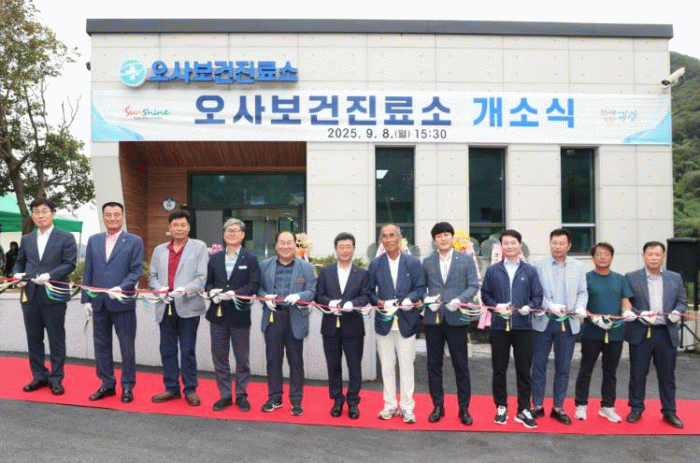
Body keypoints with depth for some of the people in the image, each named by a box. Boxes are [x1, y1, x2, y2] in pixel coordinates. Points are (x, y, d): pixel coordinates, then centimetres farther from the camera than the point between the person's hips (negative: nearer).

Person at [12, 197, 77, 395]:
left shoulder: (66, 238, 0)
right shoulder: (26, 240, 15)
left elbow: (70, 263, -7)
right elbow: (19, 262, 20)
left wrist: (49, 275, -20)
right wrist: (17, 274, -2)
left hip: (54, 296, -4)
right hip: (30, 296, 5)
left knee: (56, 339, 3)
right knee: (33, 339, 11)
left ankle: (56, 378, 13)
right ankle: (39, 376, 23)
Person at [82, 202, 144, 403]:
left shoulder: (134, 241, -1)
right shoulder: (93, 240, 11)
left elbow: (136, 271, -6)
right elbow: (88, 272, 12)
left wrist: (121, 288, -21)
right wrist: (86, 299, 7)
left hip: (123, 303, -4)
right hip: (98, 303, 4)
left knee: (127, 347, 5)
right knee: (101, 346, 12)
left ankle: (127, 387, 18)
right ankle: (107, 384, 27)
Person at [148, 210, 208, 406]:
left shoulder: (199, 247, 3)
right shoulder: (159, 250, 17)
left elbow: (202, 277, -4)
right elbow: (152, 276, 15)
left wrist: (184, 290, -18)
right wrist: (160, 289, -6)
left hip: (188, 306, -4)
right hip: (165, 307, 4)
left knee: (187, 350, 2)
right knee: (167, 350, 9)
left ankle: (190, 389, 13)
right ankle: (171, 388, 21)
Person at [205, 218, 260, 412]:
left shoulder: (250, 259, 0)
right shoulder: (215, 258, 11)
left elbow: (254, 285, -8)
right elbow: (208, 282, 10)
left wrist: (235, 293, -22)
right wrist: (212, 291, -11)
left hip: (240, 315, -3)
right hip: (218, 314, 3)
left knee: (242, 358, 7)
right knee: (219, 357, 9)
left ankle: (241, 396, 21)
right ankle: (225, 395, 22)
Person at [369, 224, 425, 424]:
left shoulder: (413, 263, 3)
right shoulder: (375, 264, 6)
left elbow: (420, 288, 1)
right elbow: (370, 291, 5)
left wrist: (410, 299, -18)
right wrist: (380, 302, -14)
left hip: (406, 321, -1)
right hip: (384, 321, 1)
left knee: (407, 365, 4)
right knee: (386, 365, 9)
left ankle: (407, 406, 16)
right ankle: (390, 405, 22)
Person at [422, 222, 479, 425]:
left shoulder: (466, 260, 4)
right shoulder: (427, 262, 9)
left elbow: (473, 286, 0)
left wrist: (459, 300, -15)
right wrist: (427, 299, -12)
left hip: (457, 319, -2)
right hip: (433, 319, 2)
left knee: (461, 365, 5)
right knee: (434, 365, 8)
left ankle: (464, 408, 19)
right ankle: (438, 406, 22)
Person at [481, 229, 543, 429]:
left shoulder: (530, 271, 7)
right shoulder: (492, 270, 7)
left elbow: (537, 296, 4)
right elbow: (485, 295, 7)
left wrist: (529, 307, -16)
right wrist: (496, 306, -12)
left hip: (523, 326, 0)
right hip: (499, 326, 0)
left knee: (524, 370, 4)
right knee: (499, 370, 7)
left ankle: (523, 410, 17)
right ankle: (501, 407, 22)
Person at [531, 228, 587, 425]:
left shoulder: (578, 267, 8)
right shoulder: (539, 265, -1)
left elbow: (582, 292, 9)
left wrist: (581, 307, -9)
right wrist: (550, 306, -18)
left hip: (568, 323, 2)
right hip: (543, 322, -2)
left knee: (563, 368, 9)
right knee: (539, 366, 6)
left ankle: (558, 407, 22)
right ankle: (537, 405, 19)